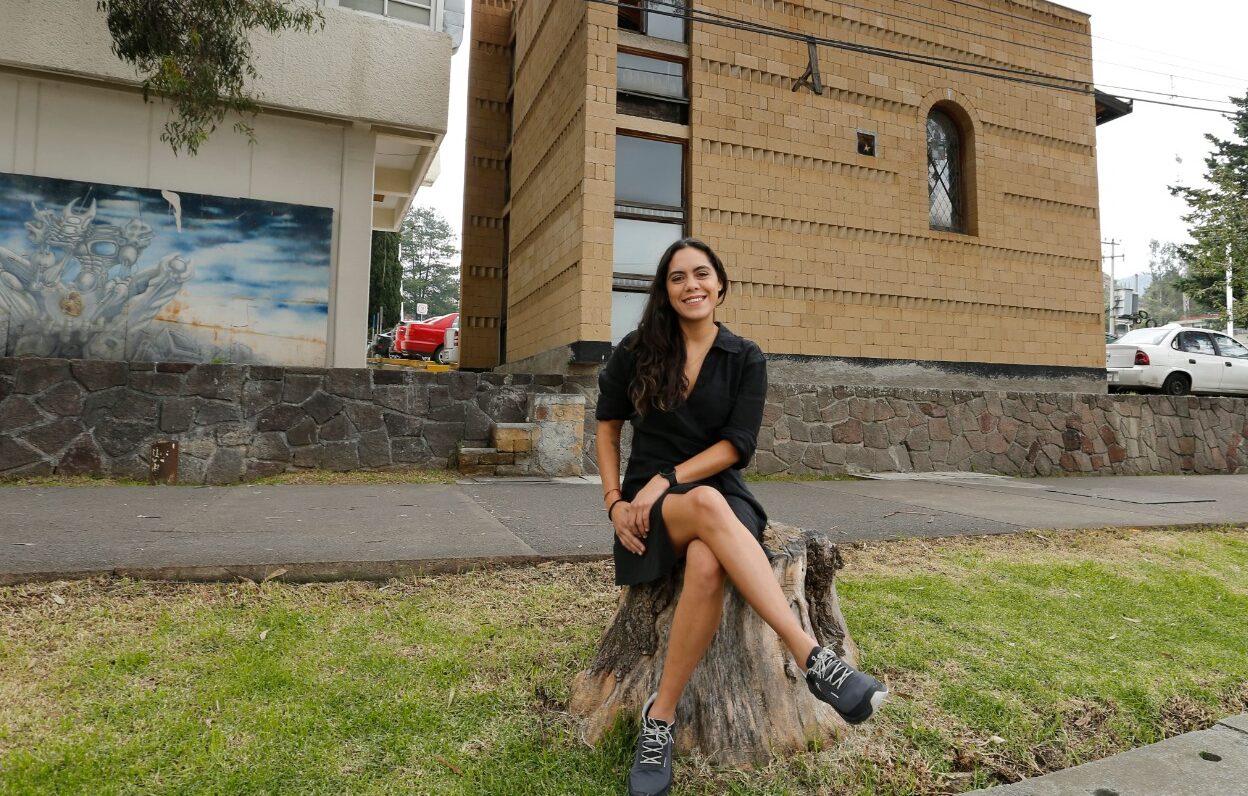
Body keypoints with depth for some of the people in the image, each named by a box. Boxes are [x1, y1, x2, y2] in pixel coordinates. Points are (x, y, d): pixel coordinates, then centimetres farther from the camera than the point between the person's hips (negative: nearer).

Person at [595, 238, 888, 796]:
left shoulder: (746, 360, 4)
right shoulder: (638, 351, 5)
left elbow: (737, 445, -4)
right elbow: (607, 426, 11)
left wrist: (666, 478, -16)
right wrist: (614, 501, -2)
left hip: (720, 493, 1)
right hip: (651, 503, -1)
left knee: (707, 567, -39)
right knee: (707, 504, -40)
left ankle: (659, 719, -28)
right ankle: (813, 658, -45)